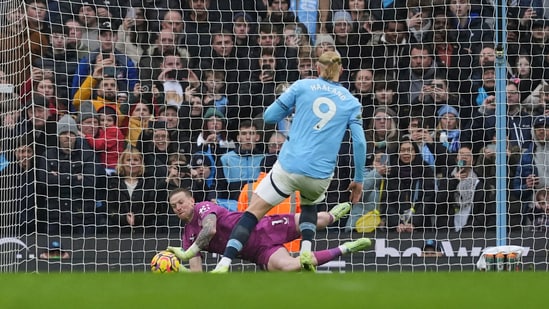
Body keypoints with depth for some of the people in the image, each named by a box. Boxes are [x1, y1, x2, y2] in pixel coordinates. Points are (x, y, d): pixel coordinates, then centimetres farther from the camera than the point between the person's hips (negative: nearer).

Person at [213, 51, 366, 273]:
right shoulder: (351, 102, 8)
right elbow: (359, 142, 2)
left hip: (289, 166, -2)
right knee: (309, 205, 35)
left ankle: (224, 265, -15)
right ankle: (306, 252, 10)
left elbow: (269, 116, 7)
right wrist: (358, 180, 10)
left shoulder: (302, 86, 5)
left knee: (253, 213, 1)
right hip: (320, 176, 2)